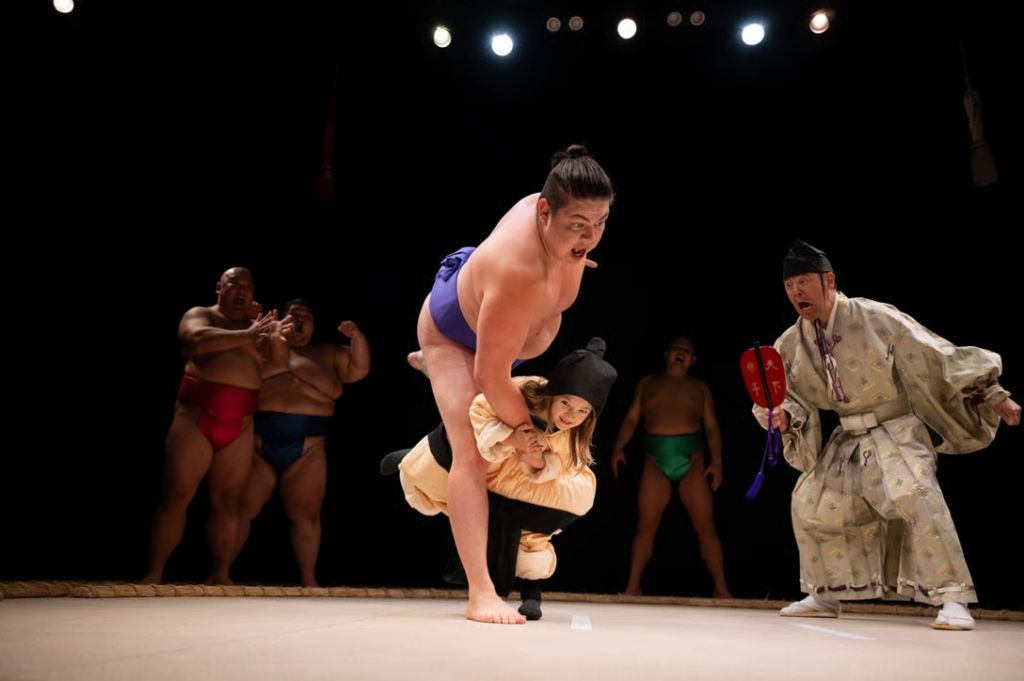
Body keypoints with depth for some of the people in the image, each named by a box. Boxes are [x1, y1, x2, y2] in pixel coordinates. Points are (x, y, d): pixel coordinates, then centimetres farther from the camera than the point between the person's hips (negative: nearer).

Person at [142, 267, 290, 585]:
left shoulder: (255, 328, 21)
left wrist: (270, 336, -9)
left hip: (239, 426, 4)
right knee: (176, 497, -6)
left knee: (227, 501, 1)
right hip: (196, 416, -3)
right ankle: (154, 574, -2)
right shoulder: (199, 315, 10)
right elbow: (198, 340, -14)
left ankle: (220, 576, 4)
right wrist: (245, 336, -22)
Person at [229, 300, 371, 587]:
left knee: (305, 514, -1)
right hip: (258, 446, -1)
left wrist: (357, 338, -4)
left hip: (307, 450, 1)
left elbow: (359, 369, 12)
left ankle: (308, 579, 5)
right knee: (240, 507, -3)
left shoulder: (327, 354, 18)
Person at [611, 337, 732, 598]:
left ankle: (721, 589, 1)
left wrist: (716, 460, -3)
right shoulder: (647, 383, 18)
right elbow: (631, 419, 12)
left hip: (692, 462, 0)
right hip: (656, 463, 0)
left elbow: (711, 427, 10)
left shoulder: (699, 387, 17)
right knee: (646, 524, -6)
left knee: (705, 526, -4)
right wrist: (619, 448, -3)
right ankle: (633, 586, -1)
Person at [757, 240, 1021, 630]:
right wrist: (783, 414, -16)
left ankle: (953, 599, -21)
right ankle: (825, 595, 23)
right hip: (848, 441, 6)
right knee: (810, 503, 3)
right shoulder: (790, 345, -1)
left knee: (914, 493, -30)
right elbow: (786, 396, 9)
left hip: (897, 431, -6)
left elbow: (936, 355, -13)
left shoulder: (875, 318, -16)